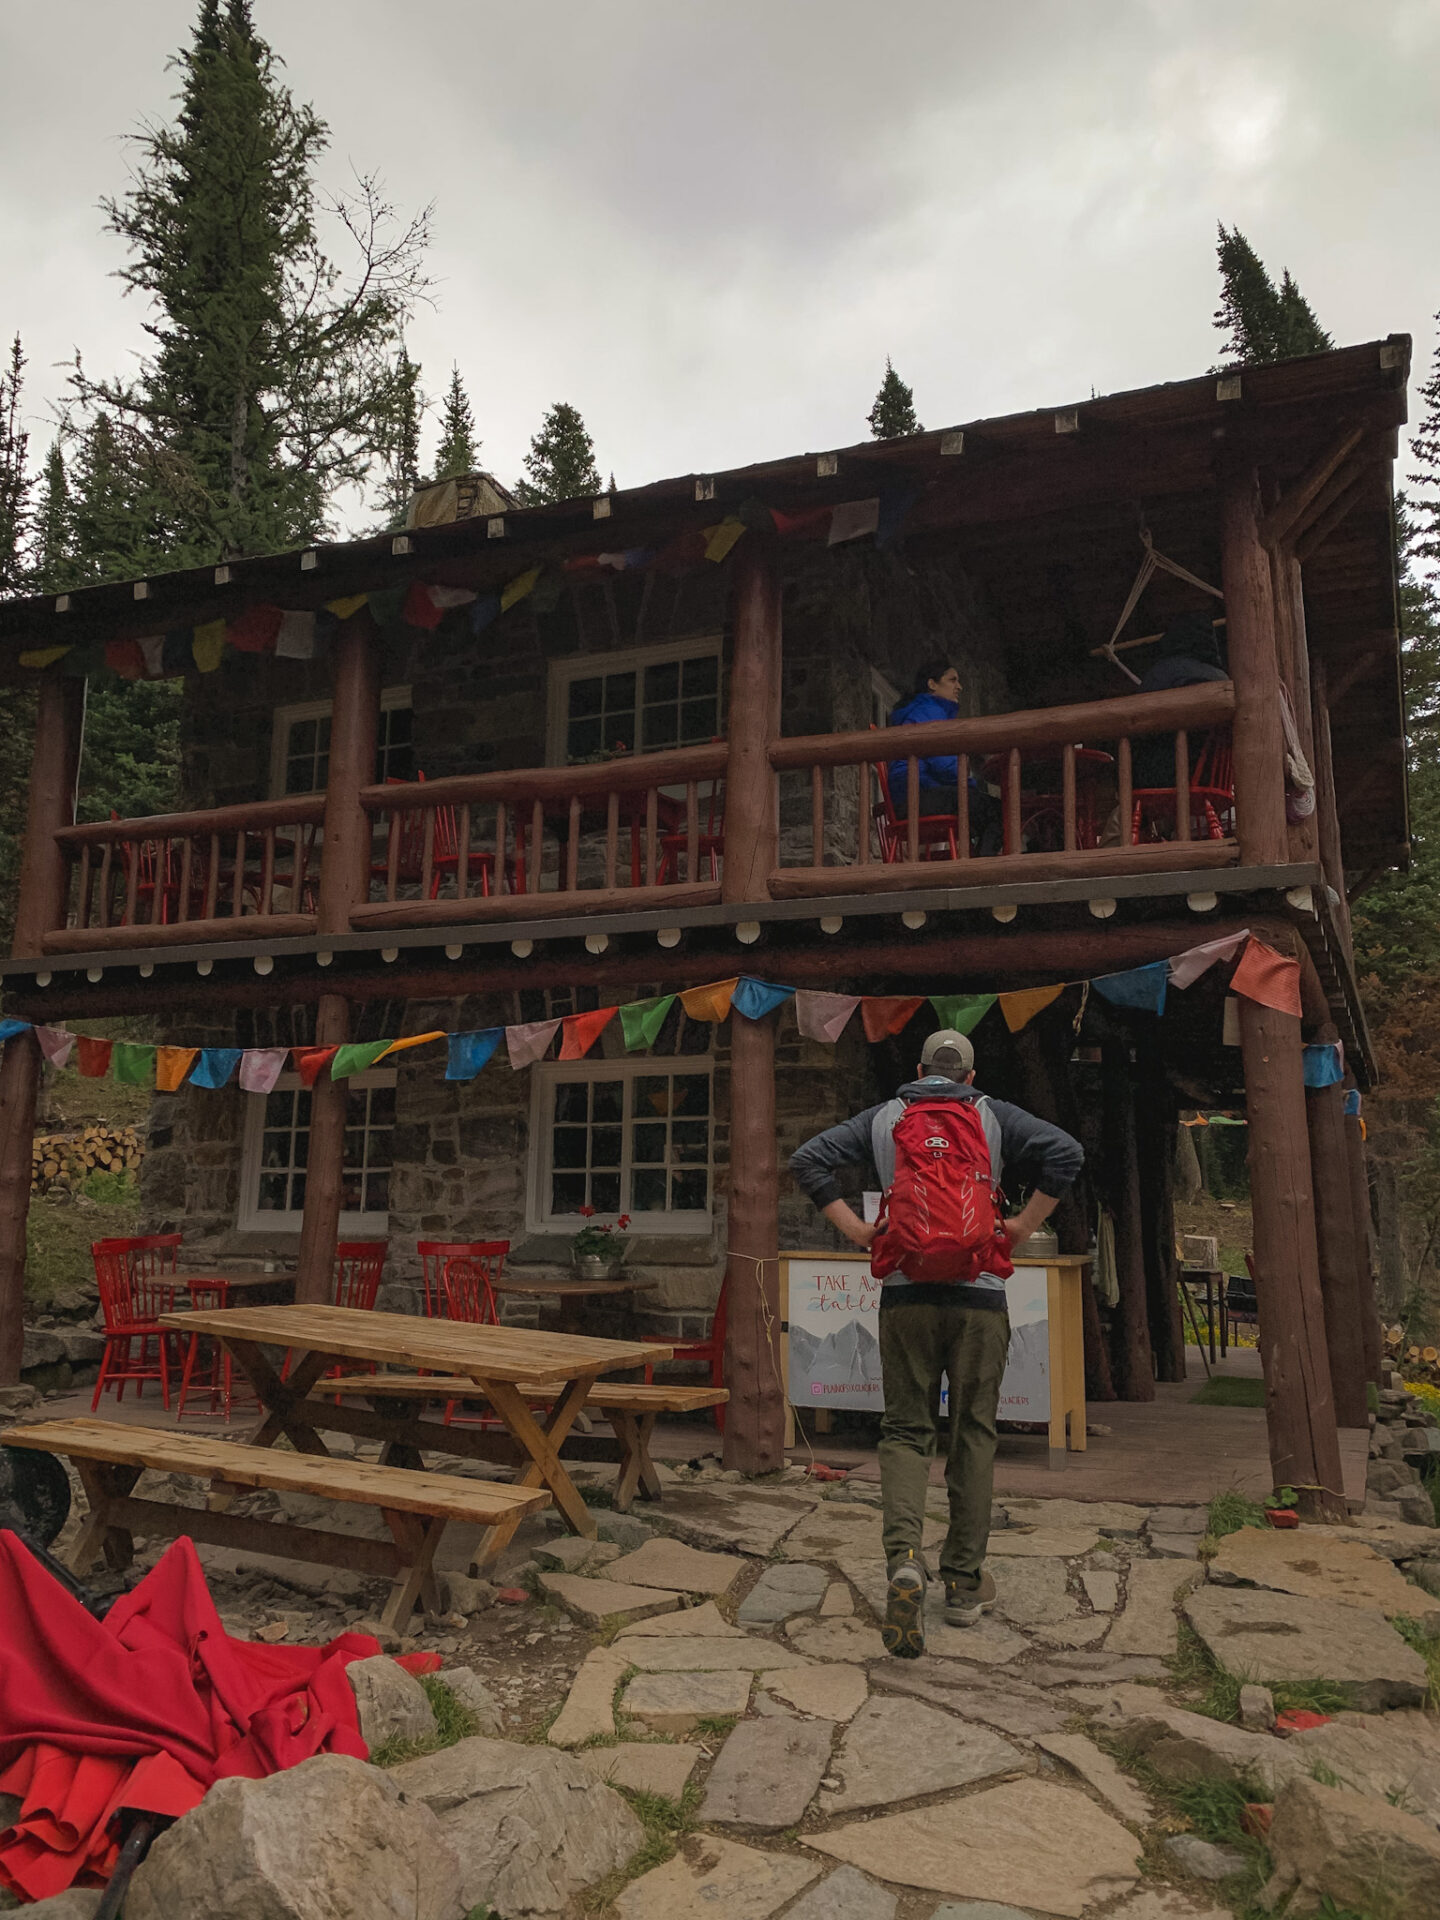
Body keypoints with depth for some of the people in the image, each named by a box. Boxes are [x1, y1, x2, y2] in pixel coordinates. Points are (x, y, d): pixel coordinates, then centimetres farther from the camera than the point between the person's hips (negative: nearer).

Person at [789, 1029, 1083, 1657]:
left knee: (905, 1430, 8)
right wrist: (1025, 1223, 0)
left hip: (905, 1293, 1)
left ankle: (903, 1554, -15)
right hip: (980, 1293, 0)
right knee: (973, 1434, 11)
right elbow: (1066, 1153, -6)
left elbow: (807, 1160, 2)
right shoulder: (994, 1116, 5)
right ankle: (964, 1582, 19)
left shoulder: (882, 1118, 8)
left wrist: (855, 1229, 4)